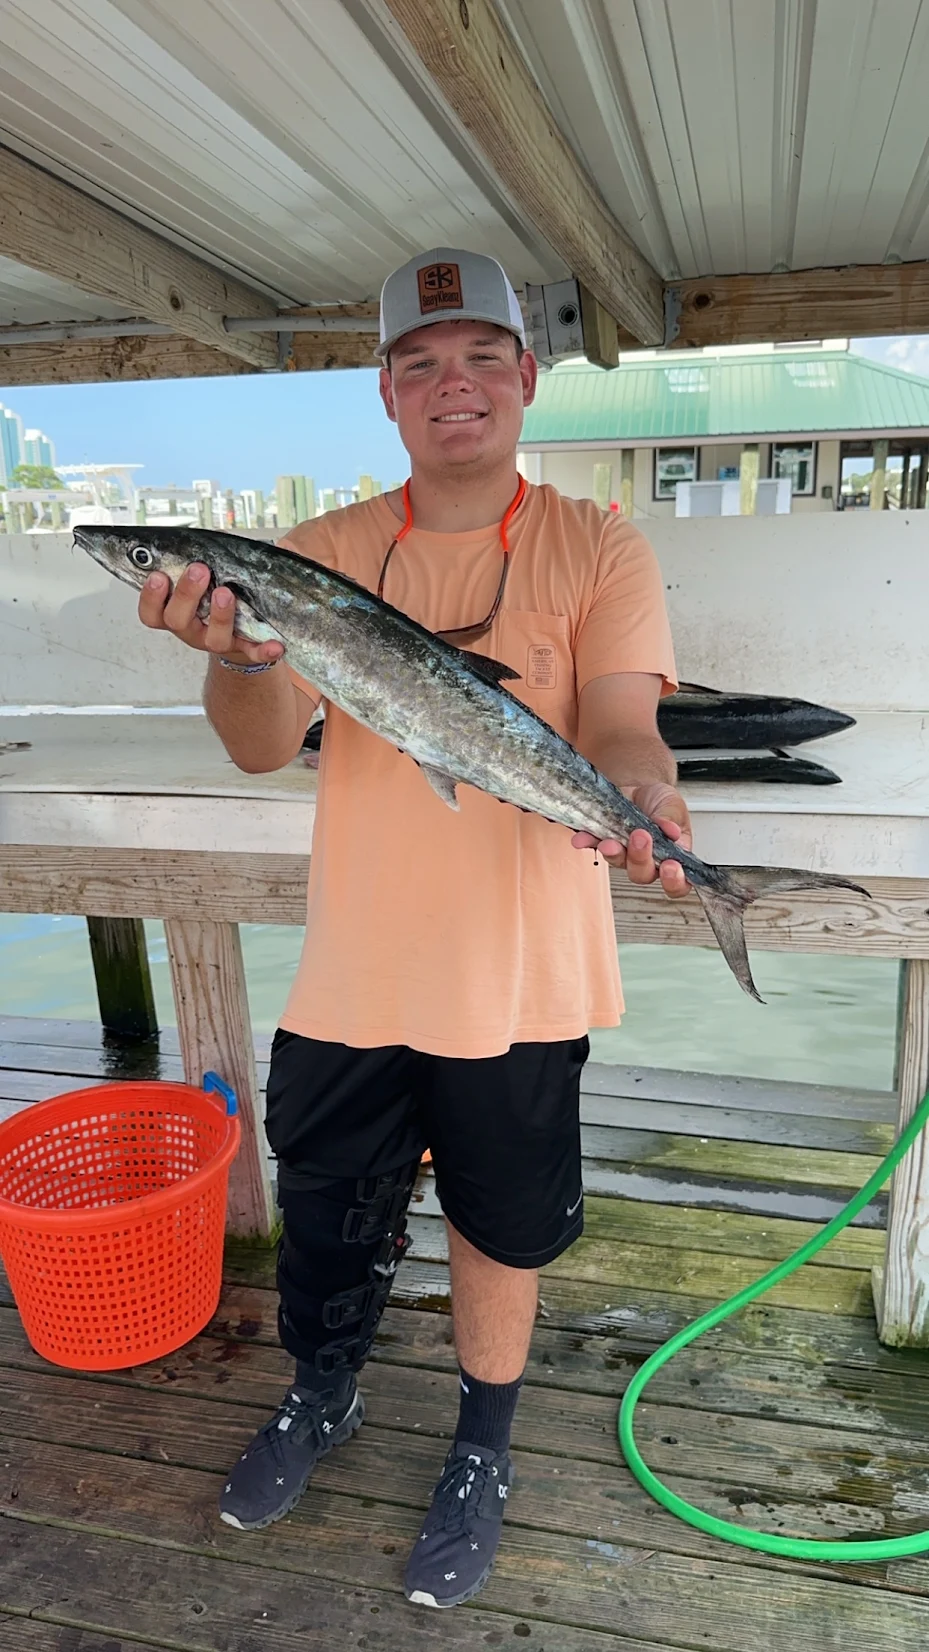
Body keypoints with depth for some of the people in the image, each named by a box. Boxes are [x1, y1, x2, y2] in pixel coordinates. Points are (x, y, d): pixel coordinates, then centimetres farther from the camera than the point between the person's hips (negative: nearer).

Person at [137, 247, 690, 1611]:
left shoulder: (596, 551, -3)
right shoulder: (322, 552, 1)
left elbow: (619, 726, -12)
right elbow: (263, 745, -8)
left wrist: (639, 792, -36)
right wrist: (235, 652, -29)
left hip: (516, 976, -2)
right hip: (351, 971, 2)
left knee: (502, 1232, 16)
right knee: (326, 1217, 20)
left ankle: (480, 1459, 44)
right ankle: (321, 1400, 52)